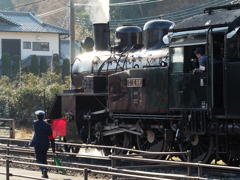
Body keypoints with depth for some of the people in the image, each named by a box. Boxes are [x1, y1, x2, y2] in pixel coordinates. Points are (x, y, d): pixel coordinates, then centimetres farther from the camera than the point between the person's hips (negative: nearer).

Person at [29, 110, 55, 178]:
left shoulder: (35, 123, -7)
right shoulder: (47, 125, -6)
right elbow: (51, 138, -4)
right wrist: (53, 148, 2)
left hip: (37, 145, -2)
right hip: (45, 145, 2)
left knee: (39, 159, 0)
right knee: (44, 159, 19)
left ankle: (44, 169, -27)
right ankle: (44, 174, 24)